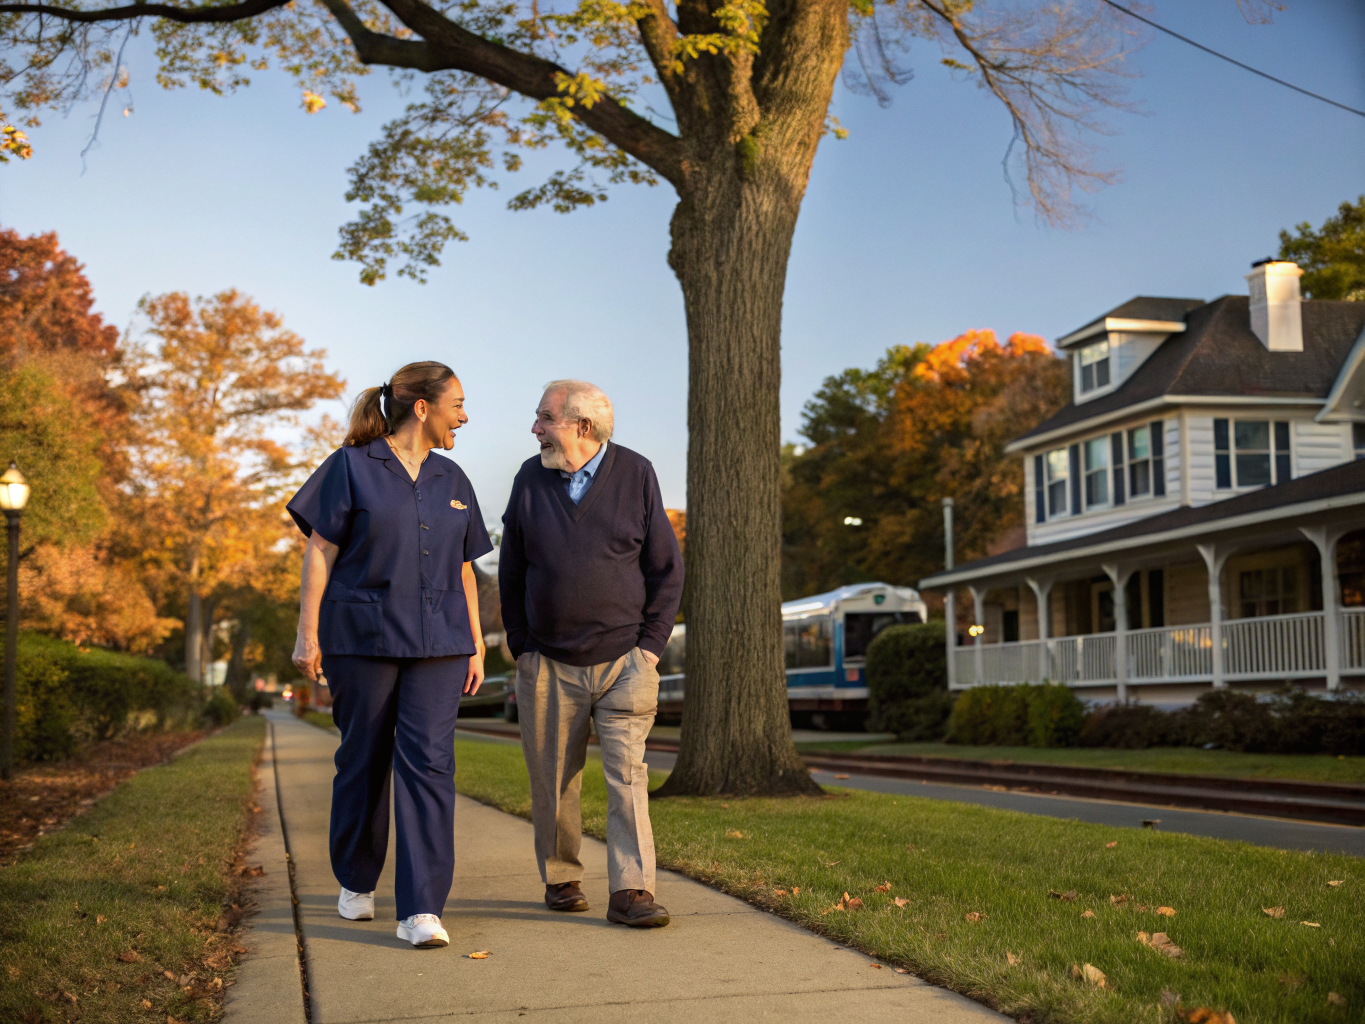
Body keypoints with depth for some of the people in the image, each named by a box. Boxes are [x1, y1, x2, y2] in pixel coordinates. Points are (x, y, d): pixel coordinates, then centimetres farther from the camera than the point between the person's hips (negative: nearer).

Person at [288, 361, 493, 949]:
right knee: (363, 761, 8)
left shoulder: (452, 481, 14)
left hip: (437, 644, 3)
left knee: (429, 763, -8)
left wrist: (476, 646, 12)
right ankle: (356, 882, 30)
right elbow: (319, 553, -3)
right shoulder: (351, 468, -1)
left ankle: (421, 911, -9)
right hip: (361, 637, -3)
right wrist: (308, 636, -8)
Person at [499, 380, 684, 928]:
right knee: (553, 780, 7)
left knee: (627, 771, -9)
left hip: (624, 660, -2)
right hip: (549, 665, 2)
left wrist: (651, 644, -3)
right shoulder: (530, 478, 5)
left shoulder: (636, 474, 0)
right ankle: (560, 879, 23)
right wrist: (521, 647, 4)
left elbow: (667, 568, 3)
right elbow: (510, 572, 10)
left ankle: (631, 891, -8)